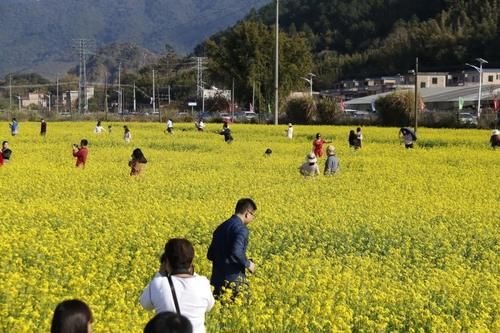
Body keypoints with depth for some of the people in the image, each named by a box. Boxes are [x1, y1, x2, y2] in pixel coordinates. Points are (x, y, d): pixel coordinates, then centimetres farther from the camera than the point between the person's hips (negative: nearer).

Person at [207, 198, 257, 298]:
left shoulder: (221, 227, 14)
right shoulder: (241, 229, -11)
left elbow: (210, 255, 18)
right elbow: (236, 252, -25)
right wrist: (248, 264, -9)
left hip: (217, 279, 8)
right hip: (233, 280, -8)